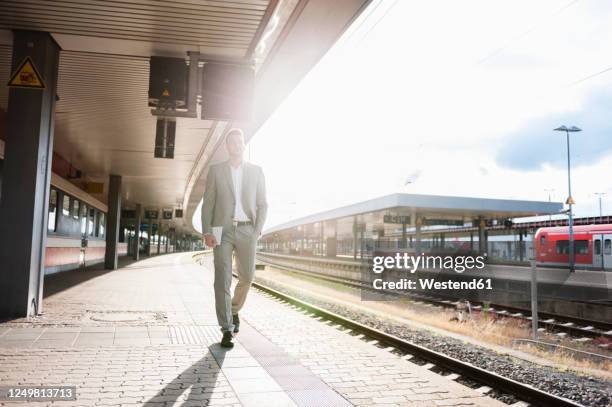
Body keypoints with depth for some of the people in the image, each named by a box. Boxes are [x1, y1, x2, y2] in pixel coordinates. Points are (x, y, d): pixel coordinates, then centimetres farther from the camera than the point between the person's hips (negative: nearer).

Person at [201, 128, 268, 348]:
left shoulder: (256, 171, 10)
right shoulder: (216, 170, 8)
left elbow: (262, 204, 9)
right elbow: (208, 203, 4)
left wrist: (257, 230, -3)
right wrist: (206, 232, -6)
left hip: (246, 230, 2)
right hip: (223, 230, -1)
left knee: (246, 277, 6)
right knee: (222, 280, -6)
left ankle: (234, 310, 35)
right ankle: (227, 330, -1)